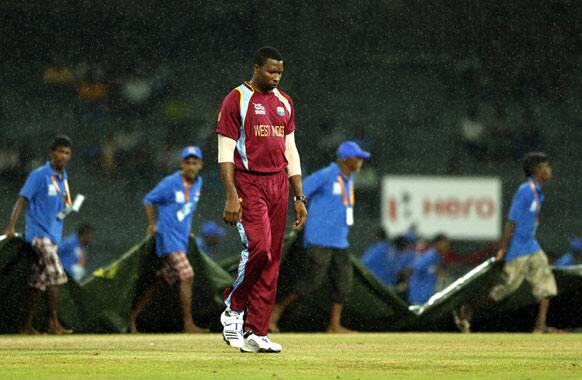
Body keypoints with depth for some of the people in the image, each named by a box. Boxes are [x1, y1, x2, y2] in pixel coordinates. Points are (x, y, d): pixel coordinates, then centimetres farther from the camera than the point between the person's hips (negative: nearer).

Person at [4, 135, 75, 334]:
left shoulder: (63, 177, 15)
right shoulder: (39, 175, -9)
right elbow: (23, 199, -13)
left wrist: (68, 205, -2)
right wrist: (11, 226, -23)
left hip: (54, 234, 8)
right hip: (39, 233, -8)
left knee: (38, 282, 8)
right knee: (55, 274, -18)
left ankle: (26, 325, 11)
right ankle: (54, 323, -17)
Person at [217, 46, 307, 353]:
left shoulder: (284, 103, 15)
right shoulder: (236, 100, -4)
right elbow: (226, 152, -8)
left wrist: (299, 197, 13)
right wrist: (232, 196, -18)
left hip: (278, 184, 6)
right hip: (248, 183, -6)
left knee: (272, 259, 2)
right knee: (258, 248, -21)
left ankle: (255, 333, 4)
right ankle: (233, 309, 1)